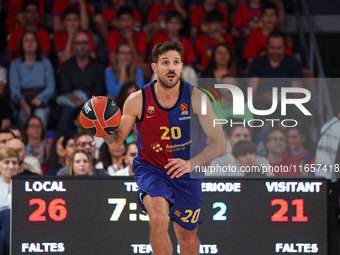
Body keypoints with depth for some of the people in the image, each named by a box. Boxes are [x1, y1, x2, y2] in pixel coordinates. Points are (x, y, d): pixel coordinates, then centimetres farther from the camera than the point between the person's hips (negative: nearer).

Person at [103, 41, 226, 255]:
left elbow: (219, 143, -17)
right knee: (159, 219, -30)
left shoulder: (195, 97, -15)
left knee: (187, 236, 16)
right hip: (151, 168, -2)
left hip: (187, 174, 2)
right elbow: (117, 142, -1)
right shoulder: (138, 101, -14)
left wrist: (191, 163, -33)